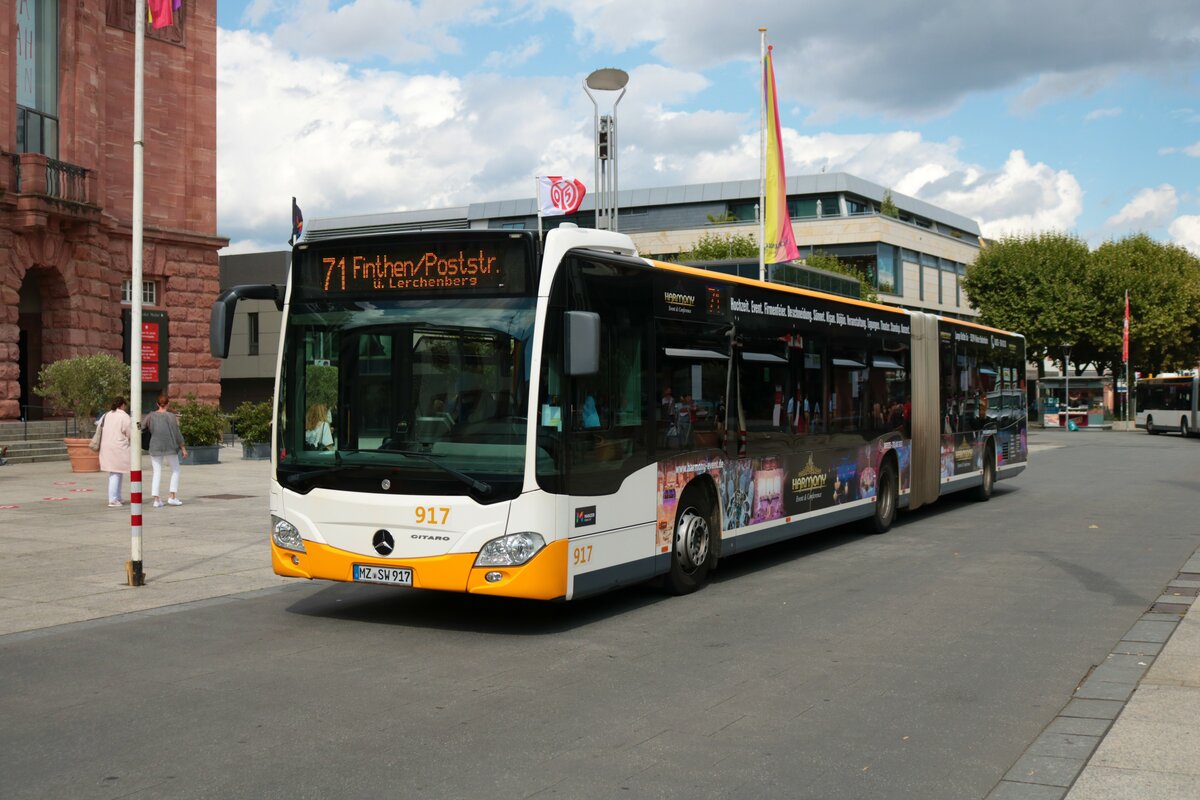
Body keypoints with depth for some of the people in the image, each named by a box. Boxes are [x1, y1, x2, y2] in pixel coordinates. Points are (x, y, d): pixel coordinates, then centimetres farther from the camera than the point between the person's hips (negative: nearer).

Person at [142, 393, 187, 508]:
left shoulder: (151, 416, -1)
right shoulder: (171, 416, -9)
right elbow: (177, 434, -9)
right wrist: (183, 448, -2)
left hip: (155, 447, 2)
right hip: (170, 447, -2)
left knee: (157, 473, 9)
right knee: (175, 470, 13)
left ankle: (156, 499, 0)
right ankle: (173, 497, 5)